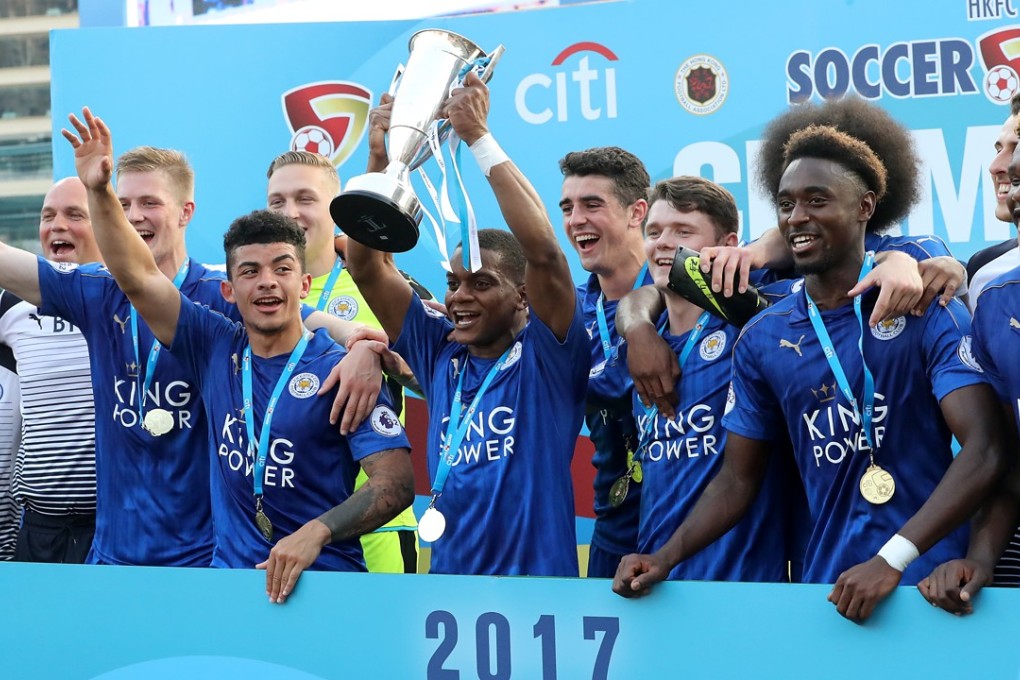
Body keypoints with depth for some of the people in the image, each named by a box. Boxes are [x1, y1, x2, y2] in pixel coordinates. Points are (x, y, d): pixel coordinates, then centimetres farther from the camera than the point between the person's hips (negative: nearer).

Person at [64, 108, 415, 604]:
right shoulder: (216, 350, 9)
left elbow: (396, 482, -12)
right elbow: (137, 277, 4)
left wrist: (317, 532, -24)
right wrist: (99, 191, -7)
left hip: (322, 583, -3)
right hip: (227, 576, 4)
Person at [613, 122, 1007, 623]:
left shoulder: (925, 310, -6)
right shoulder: (762, 338, 6)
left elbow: (983, 451, -16)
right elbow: (738, 479, 13)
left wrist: (893, 559, -26)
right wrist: (663, 560, -3)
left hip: (928, 580, -3)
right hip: (826, 587, 3)